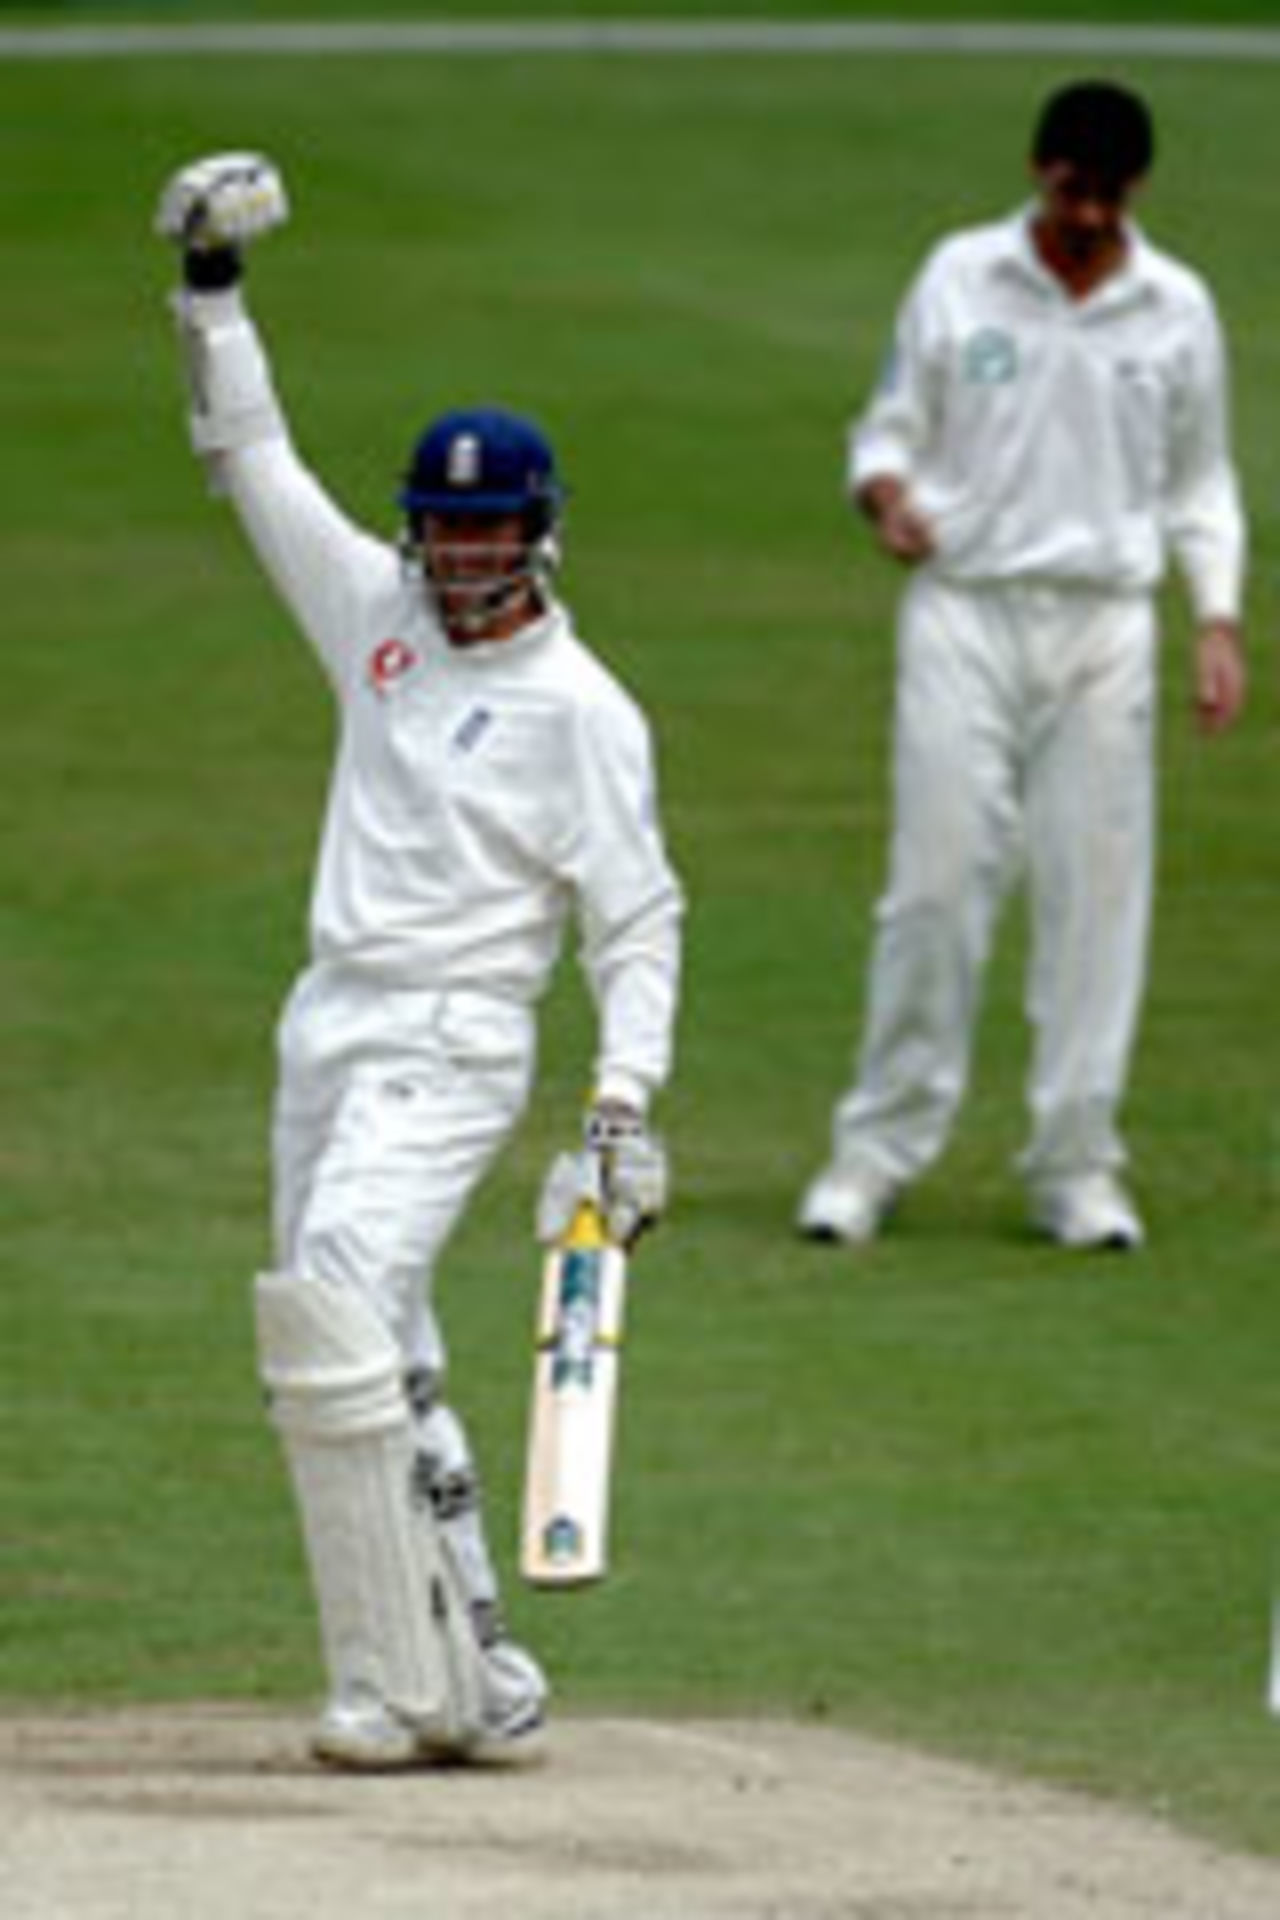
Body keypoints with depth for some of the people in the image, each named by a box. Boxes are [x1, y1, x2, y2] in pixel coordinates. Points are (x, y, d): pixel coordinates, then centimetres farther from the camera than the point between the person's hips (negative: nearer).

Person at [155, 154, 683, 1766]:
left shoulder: (580, 710, -7)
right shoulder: (384, 618, 10)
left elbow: (638, 922, -7)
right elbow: (257, 469, 16)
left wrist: (626, 1105, -16)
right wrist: (214, 293, 9)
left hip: (450, 1047, -8)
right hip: (327, 1028, 8)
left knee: (335, 1315, -23)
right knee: (374, 1371, 7)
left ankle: (409, 1685, -22)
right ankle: (476, 1670, 13)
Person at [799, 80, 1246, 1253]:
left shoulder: (1178, 309, 7)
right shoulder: (959, 280, 4)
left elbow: (1201, 484, 13)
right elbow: (890, 429, 8)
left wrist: (1220, 618, 1)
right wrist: (890, 494, -15)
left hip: (1104, 623, 1)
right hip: (965, 614, -1)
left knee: (1097, 891, -1)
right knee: (938, 882, -6)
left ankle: (1076, 1165, 6)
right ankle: (879, 1148, 2)